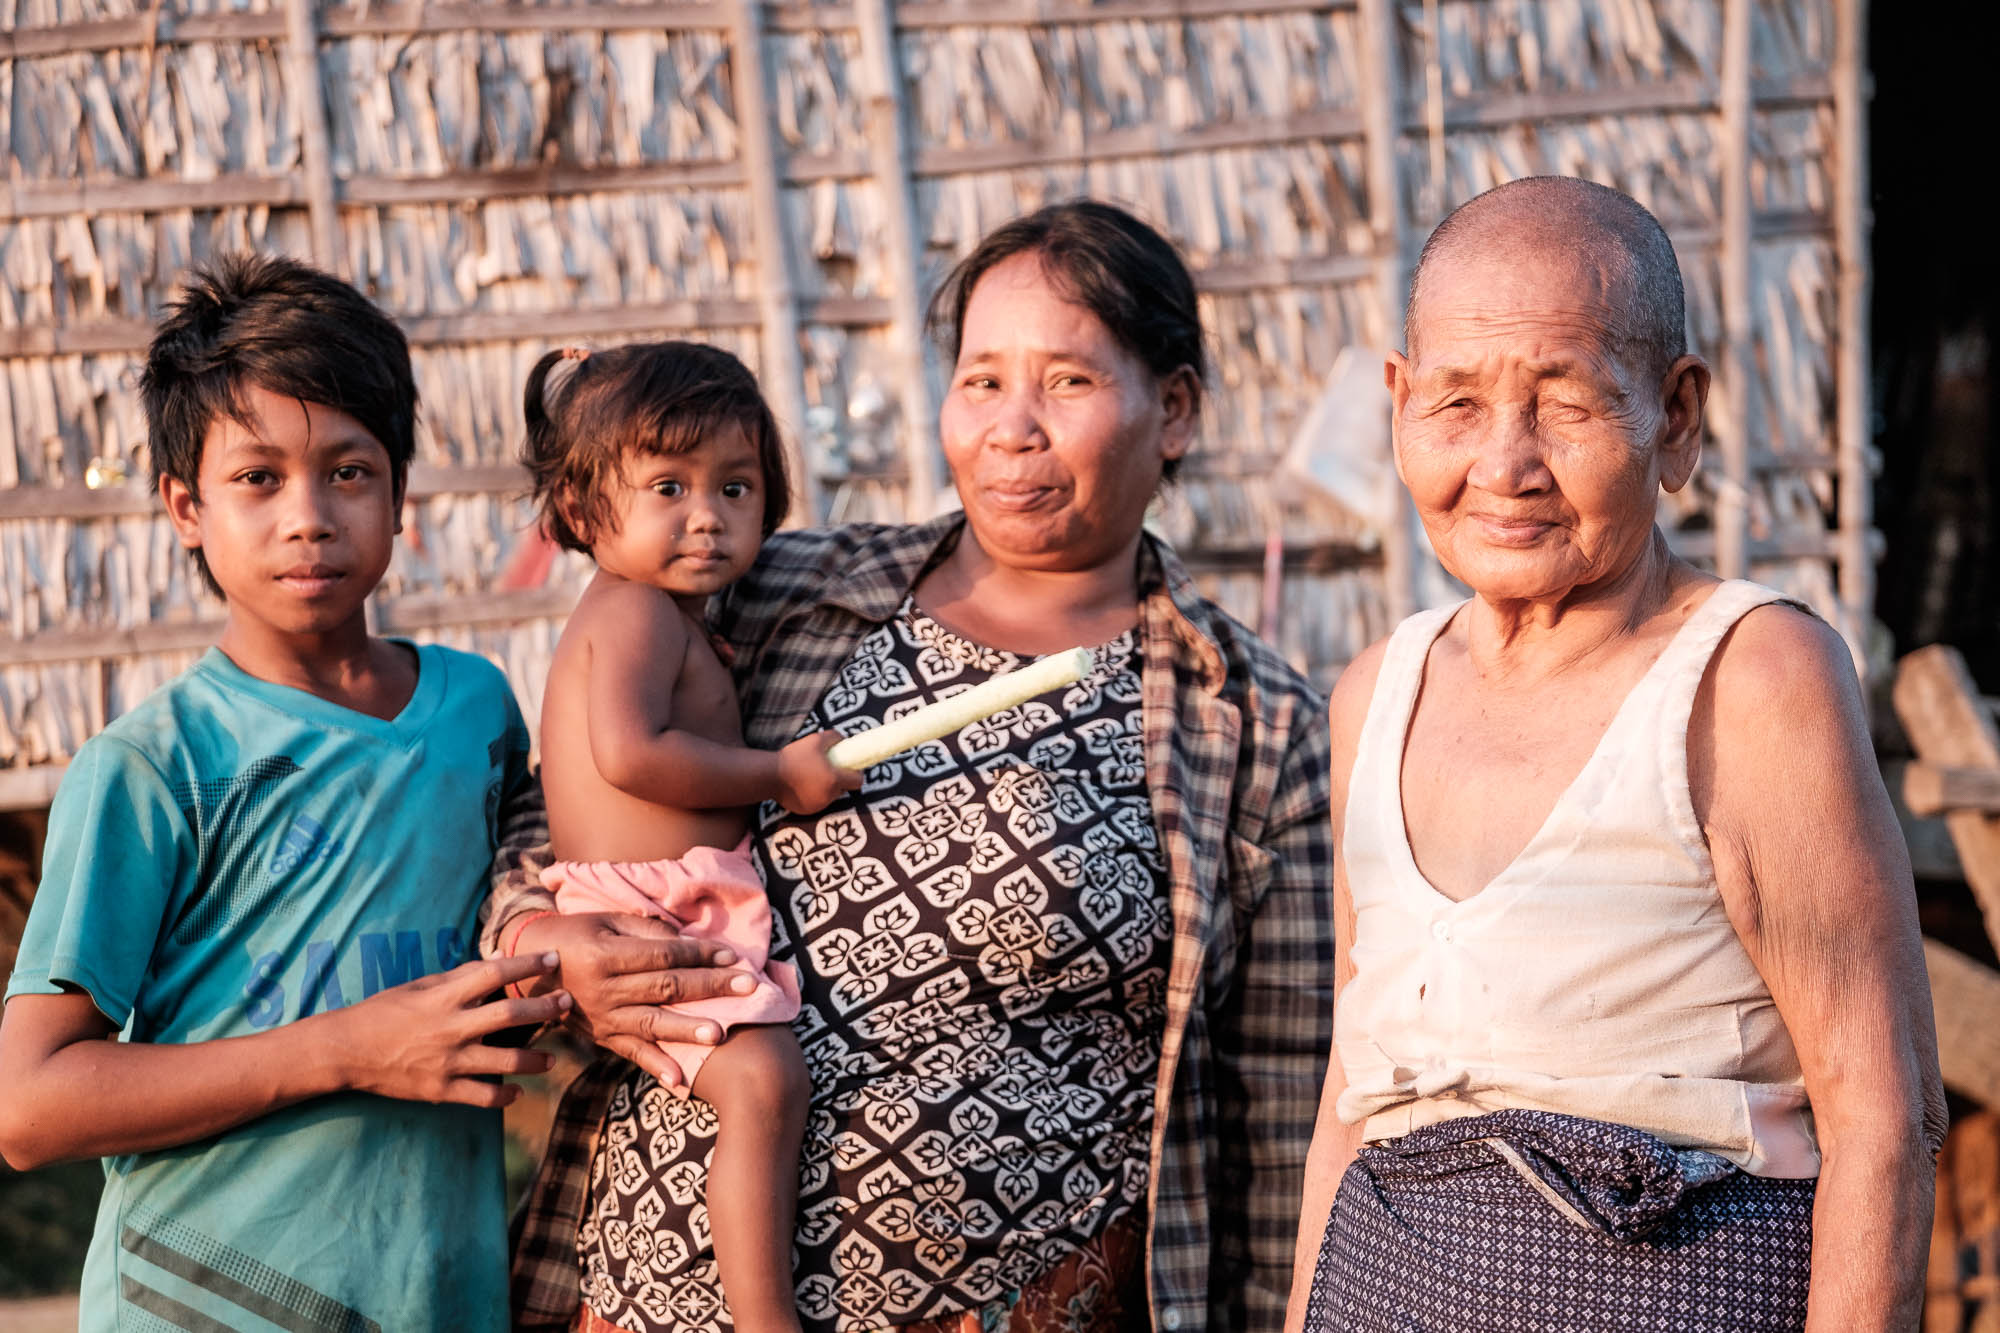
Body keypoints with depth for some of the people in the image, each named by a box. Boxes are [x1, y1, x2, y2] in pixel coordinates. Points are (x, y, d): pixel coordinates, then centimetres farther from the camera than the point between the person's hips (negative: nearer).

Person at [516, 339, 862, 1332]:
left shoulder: (625, 615, 20)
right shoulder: (641, 611, -12)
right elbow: (630, 752, -26)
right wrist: (781, 775, -18)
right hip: (648, 924, -11)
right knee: (762, 1077, -28)